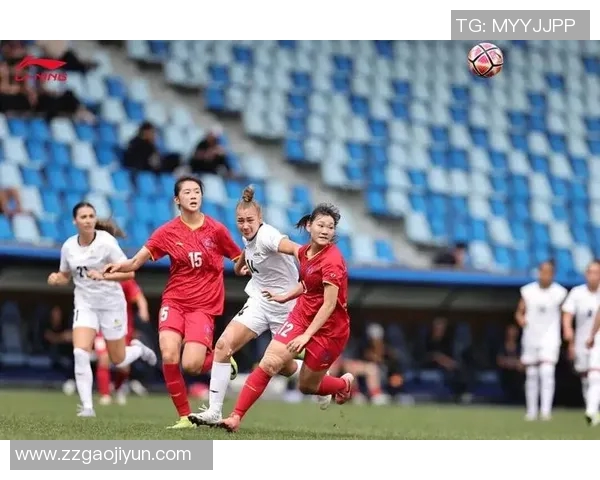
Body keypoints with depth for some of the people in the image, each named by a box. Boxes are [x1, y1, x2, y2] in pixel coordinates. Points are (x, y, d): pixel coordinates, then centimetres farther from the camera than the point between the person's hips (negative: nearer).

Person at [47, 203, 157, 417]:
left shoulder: (106, 242, -17)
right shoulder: (68, 246, -3)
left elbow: (129, 273, -18)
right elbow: (65, 275, 14)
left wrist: (103, 276, -32)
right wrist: (56, 279, -9)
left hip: (111, 303, -3)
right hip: (85, 304, 3)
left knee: (118, 361, 8)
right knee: (80, 352, -19)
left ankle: (138, 349, 44)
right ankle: (87, 406, -14)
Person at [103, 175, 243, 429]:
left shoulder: (216, 230, -1)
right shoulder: (167, 232, 0)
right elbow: (136, 261, -7)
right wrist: (119, 266, -26)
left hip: (204, 306, -1)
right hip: (174, 301, 2)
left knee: (191, 365, -19)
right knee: (169, 355, -21)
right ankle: (184, 416, -6)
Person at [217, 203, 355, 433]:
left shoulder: (332, 261, -22)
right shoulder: (304, 252, 1)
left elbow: (329, 304, -23)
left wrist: (306, 335, -26)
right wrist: (285, 297, 16)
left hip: (329, 328, -6)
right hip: (302, 316, 6)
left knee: (307, 386, 8)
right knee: (268, 363, -12)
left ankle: (344, 384, 40)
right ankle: (236, 417, -11)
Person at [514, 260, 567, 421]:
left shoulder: (559, 293, -1)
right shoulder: (528, 291, 3)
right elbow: (519, 312, 9)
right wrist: (521, 319, -15)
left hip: (550, 339, -2)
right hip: (530, 338, 2)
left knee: (547, 372, -17)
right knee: (531, 376, 7)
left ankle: (546, 410, -20)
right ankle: (531, 411, 16)